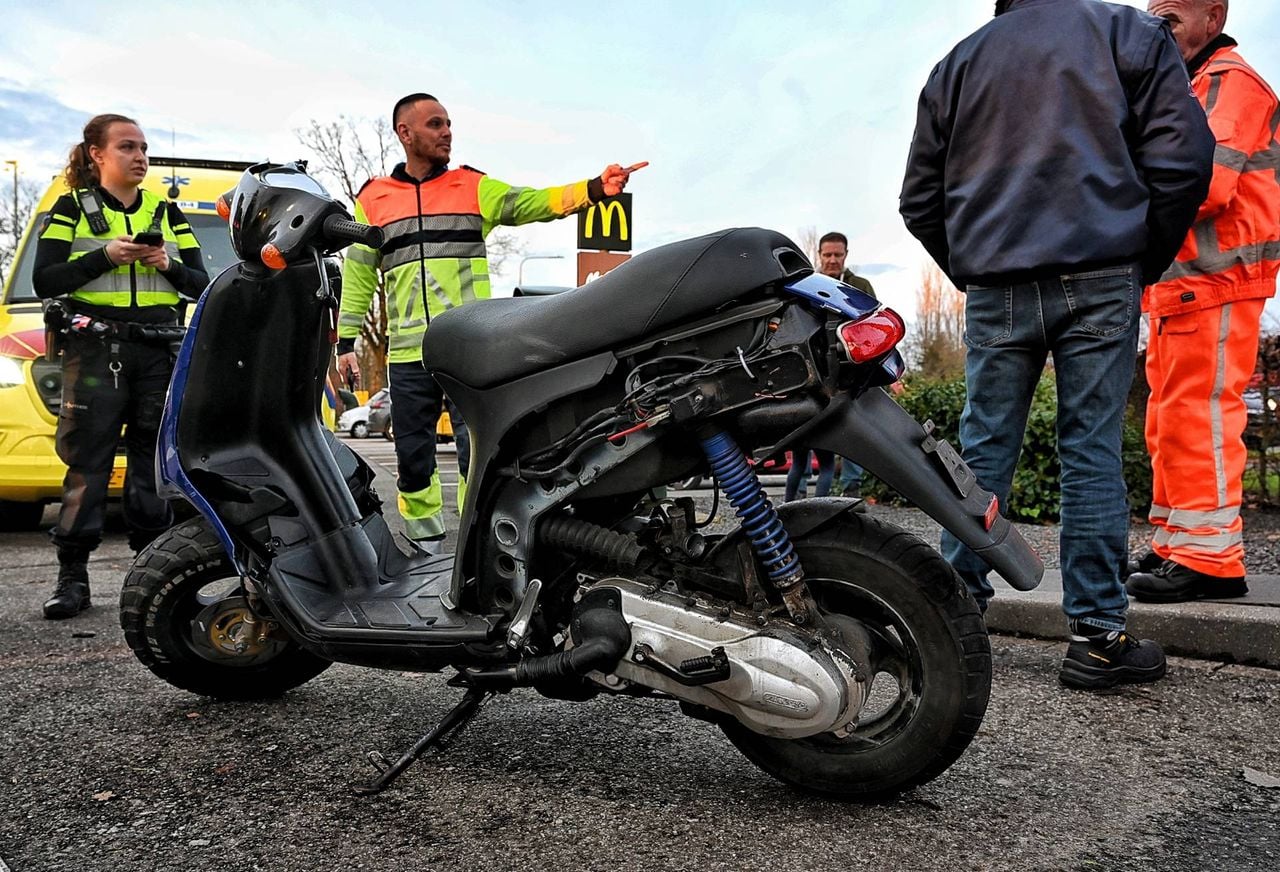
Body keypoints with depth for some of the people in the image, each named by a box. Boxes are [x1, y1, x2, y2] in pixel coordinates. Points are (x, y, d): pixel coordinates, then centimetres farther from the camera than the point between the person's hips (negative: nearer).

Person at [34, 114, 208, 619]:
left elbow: (200, 285, 13)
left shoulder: (167, 212, 16)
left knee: (155, 461, 3)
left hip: (160, 350, 3)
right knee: (89, 463, -5)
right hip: (94, 348, -2)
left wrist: (169, 265, -6)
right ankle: (72, 577, 0)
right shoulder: (72, 209, 8)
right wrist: (105, 256, -12)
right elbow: (44, 281, -1)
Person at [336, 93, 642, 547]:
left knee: (478, 454, -5)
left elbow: (532, 202, -3)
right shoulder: (373, 199, 12)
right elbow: (357, 275, 14)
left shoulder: (473, 186, 10)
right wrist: (346, 342, 10)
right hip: (408, 355, 2)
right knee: (413, 459, 9)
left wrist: (596, 188, -18)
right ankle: (425, 544, 24)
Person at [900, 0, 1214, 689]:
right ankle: (1096, 635, 1)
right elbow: (1182, 153, -1)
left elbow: (919, 199, 14)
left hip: (994, 290, 2)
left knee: (983, 449, 5)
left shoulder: (958, 62, 17)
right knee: (1091, 450, -1)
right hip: (1099, 281, -2)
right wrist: (1147, 260, 9)